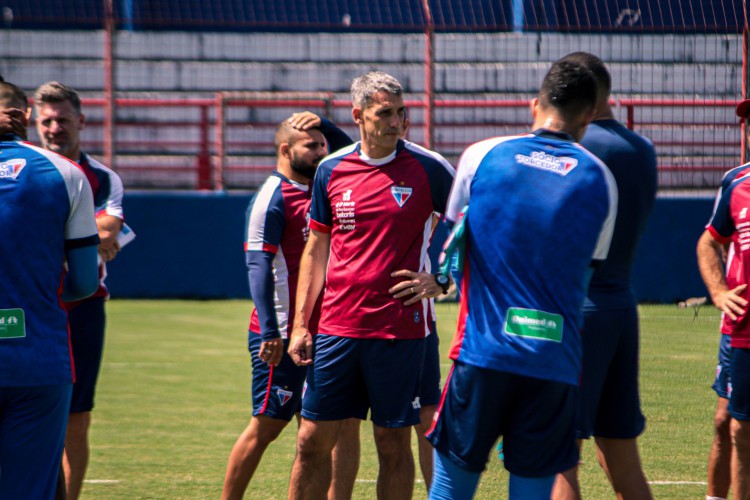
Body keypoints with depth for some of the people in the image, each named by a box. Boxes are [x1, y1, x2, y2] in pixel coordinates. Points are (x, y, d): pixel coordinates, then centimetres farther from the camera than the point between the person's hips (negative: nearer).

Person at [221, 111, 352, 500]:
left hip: (316, 331, 8)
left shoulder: (319, 188, 12)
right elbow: (258, 267, -17)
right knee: (267, 426, -5)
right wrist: (270, 332, -23)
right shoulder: (271, 198, -11)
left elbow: (350, 152, 28)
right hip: (282, 336, -8)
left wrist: (322, 125, 8)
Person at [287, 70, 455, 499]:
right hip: (336, 329, 3)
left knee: (393, 443, 3)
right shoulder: (332, 170, 7)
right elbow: (316, 250, 13)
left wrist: (439, 280, -6)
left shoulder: (428, 168, -3)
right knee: (313, 440, 3)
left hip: (400, 330, -3)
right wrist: (301, 324, 8)